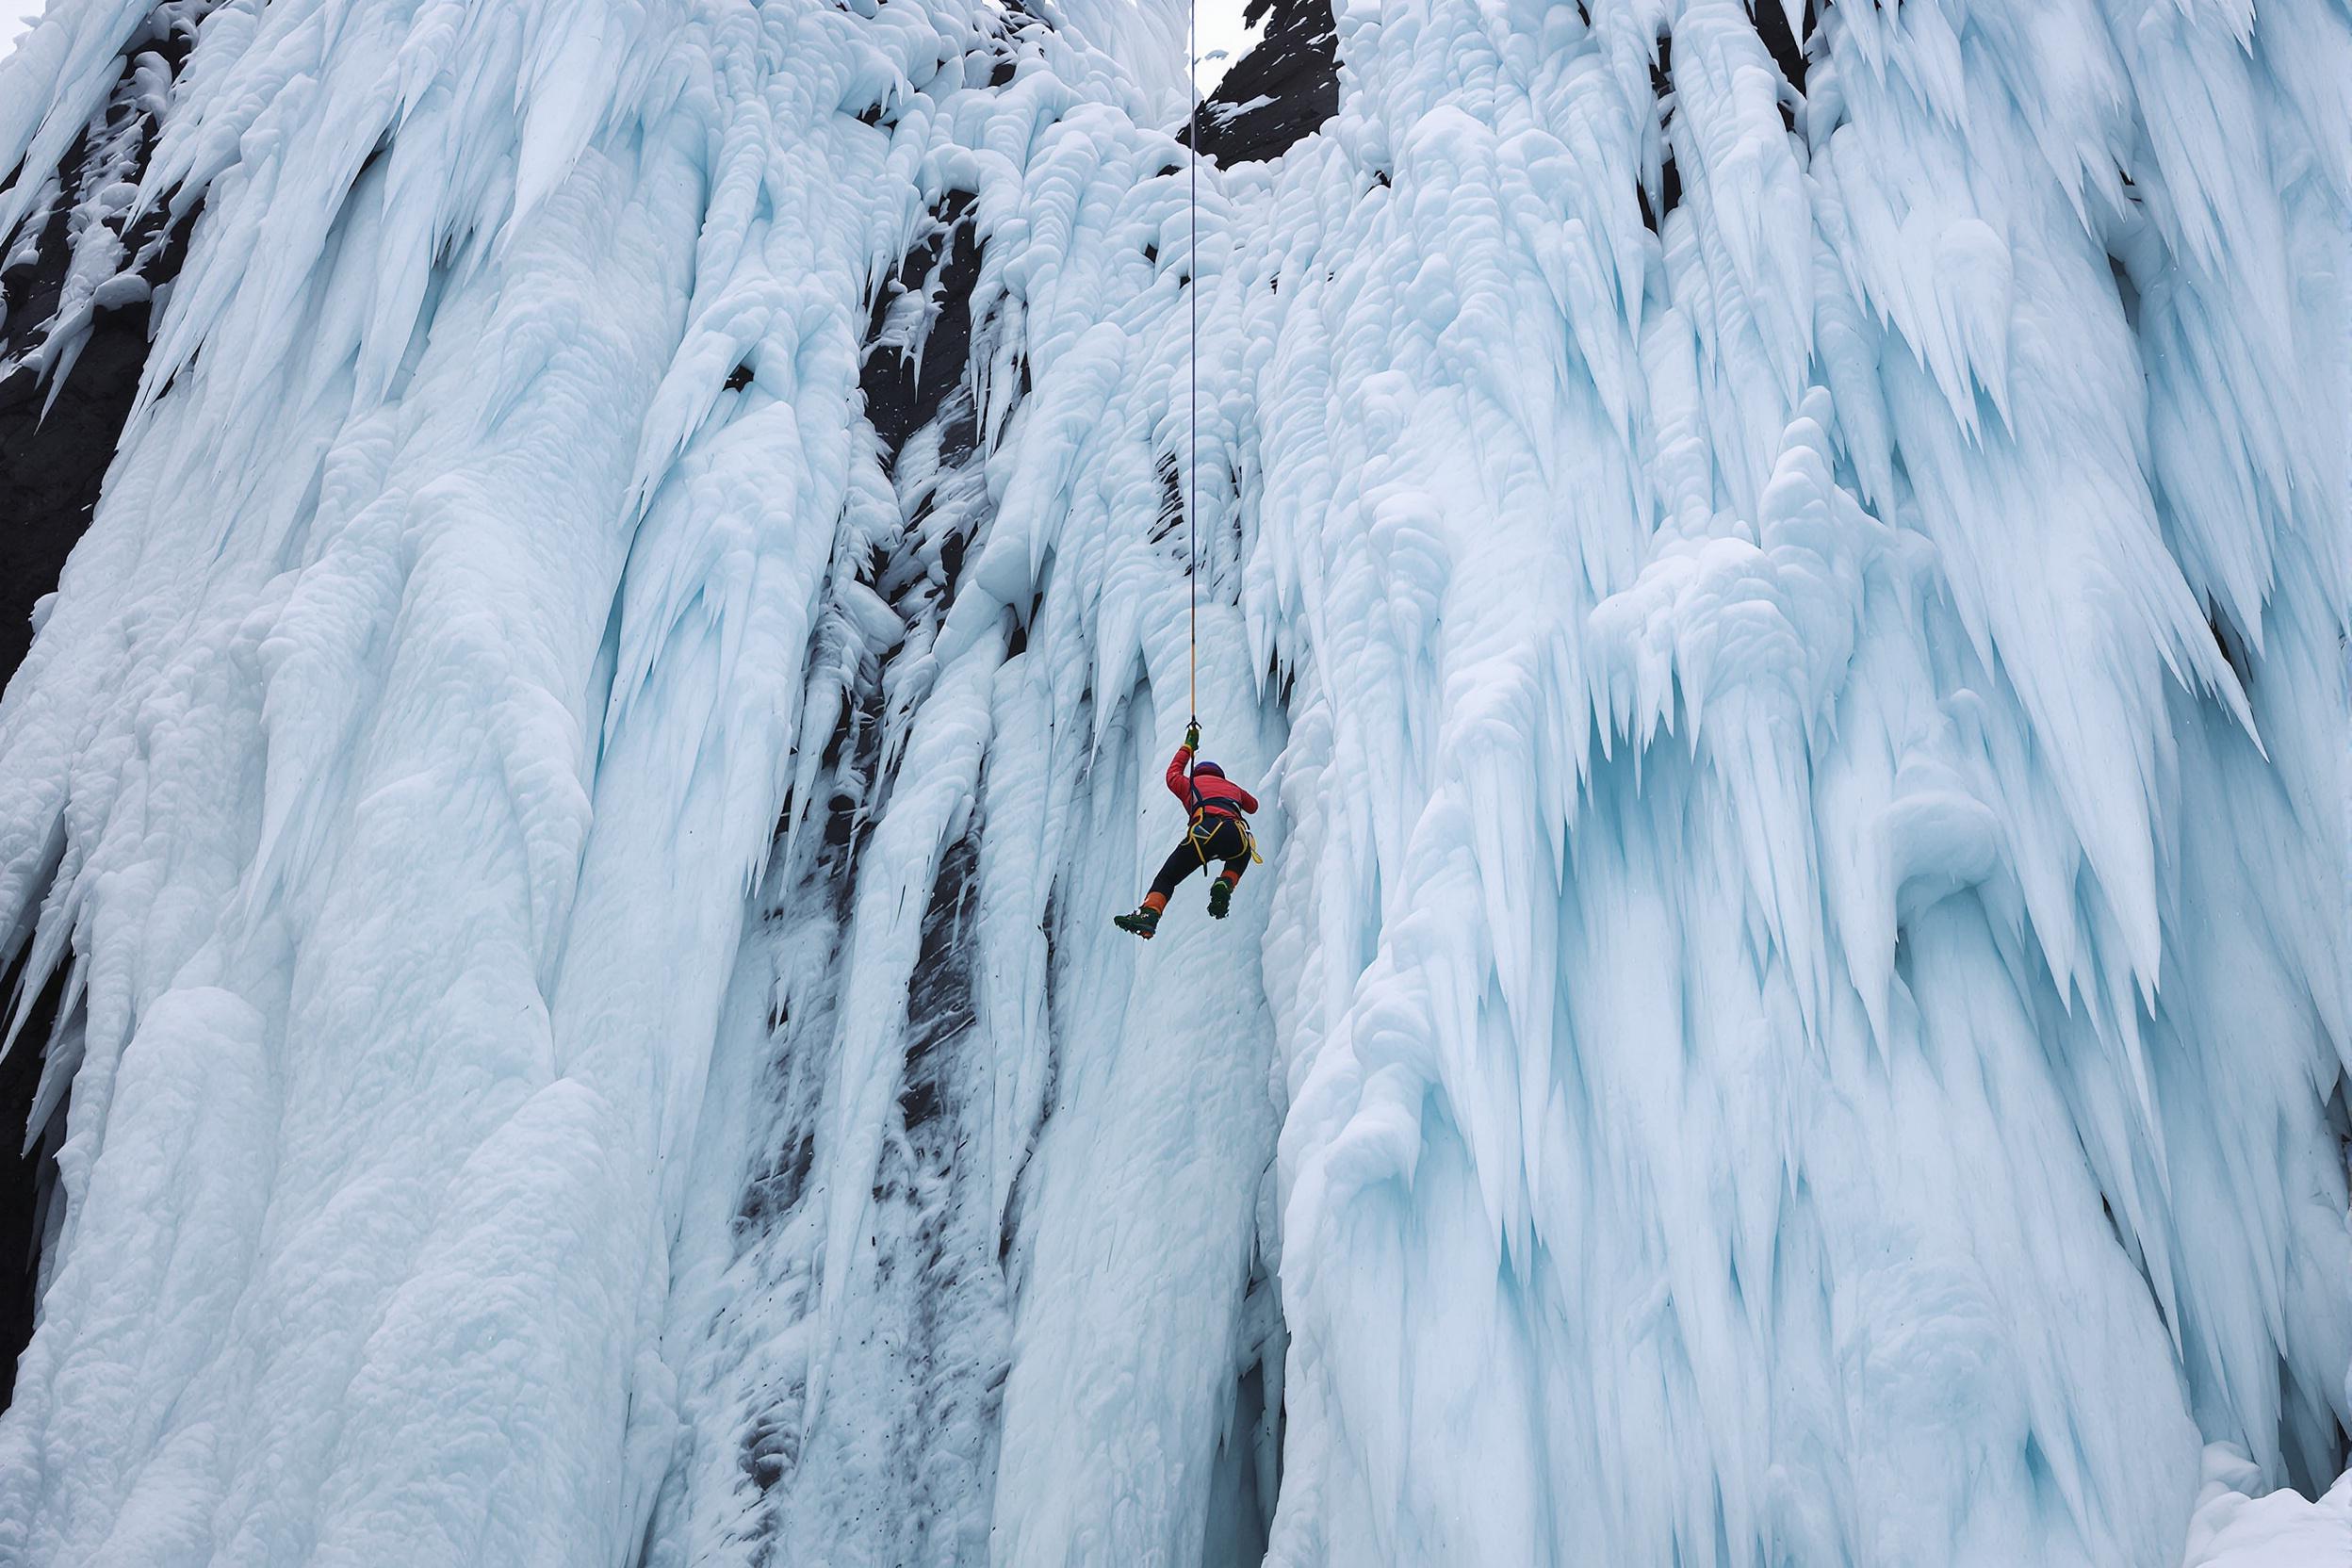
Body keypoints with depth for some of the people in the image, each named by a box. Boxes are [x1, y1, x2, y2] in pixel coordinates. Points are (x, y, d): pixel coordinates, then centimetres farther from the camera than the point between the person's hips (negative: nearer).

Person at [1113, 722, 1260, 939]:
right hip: (1236, 836, 2)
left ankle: (1148, 914, -21)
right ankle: (1225, 885, 5)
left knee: (1166, 878, 5)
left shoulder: (1190, 784, 32)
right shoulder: (1232, 786, 38)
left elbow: (1173, 774, 55)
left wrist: (1188, 746, 66)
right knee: (1242, 857, 36)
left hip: (1204, 833, -2)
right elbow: (1253, 805, 58)